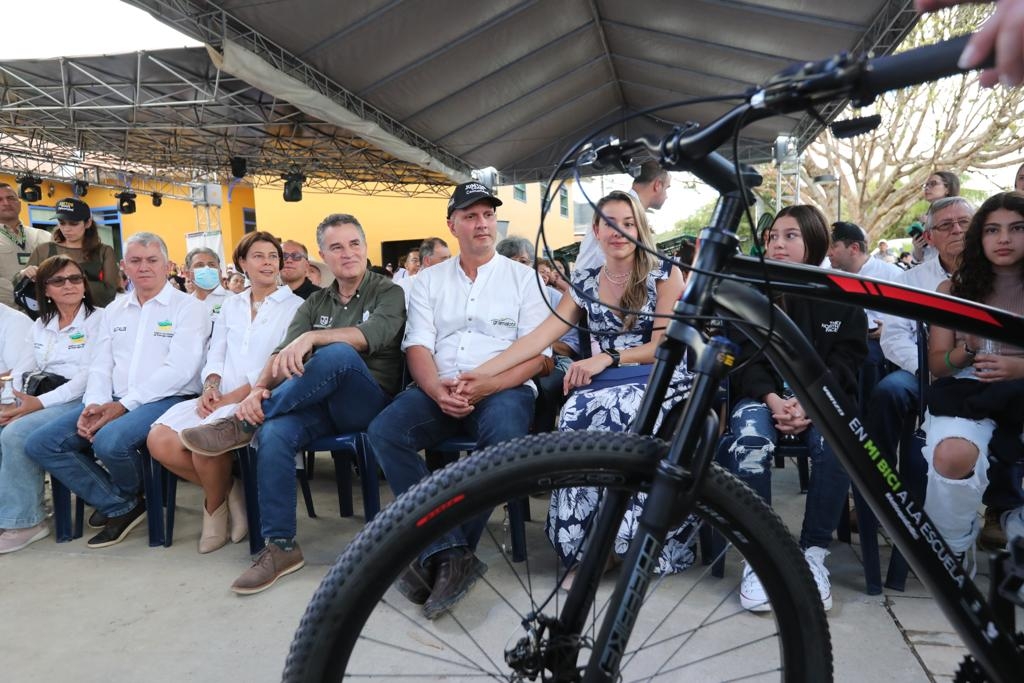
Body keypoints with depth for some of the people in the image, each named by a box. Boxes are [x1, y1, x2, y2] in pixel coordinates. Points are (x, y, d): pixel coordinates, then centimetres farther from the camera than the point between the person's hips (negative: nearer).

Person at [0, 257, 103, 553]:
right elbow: (25, 368, 13)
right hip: (39, 401, 6)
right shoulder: (40, 326, 20)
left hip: (80, 400, -6)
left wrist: (41, 402, -19)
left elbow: (90, 375, -12)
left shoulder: (98, 320, -1)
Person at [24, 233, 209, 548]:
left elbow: (178, 370, -14)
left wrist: (123, 405, -17)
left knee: (110, 441, -33)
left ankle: (129, 497, 4)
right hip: (113, 402, 7)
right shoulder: (115, 310, 19)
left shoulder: (188, 307, -3)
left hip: (165, 400, -7)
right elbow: (100, 365, 14)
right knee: (40, 444, -7)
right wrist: (95, 404, -7)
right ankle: (119, 507, 2)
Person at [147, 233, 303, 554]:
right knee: (158, 440, -18)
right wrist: (210, 387, -6)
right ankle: (227, 489, 3)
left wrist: (232, 398, -16)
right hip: (220, 399, 6)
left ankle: (216, 504, 1)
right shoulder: (230, 305, 21)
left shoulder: (293, 306, 2)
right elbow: (216, 356, 17)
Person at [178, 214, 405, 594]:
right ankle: (280, 546, -18)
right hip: (321, 405, 4)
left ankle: (240, 425, -22)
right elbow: (282, 354, 4)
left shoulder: (388, 293, 4)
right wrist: (260, 388, -18)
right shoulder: (315, 303, 18)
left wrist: (311, 337, -32)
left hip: (369, 404, -4)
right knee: (273, 434, -30)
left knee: (338, 353, -36)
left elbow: (373, 334, -19)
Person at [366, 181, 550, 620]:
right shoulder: (429, 281, 17)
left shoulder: (523, 277, 9)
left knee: (505, 436, -36)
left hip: (503, 389, -2)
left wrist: (484, 387, -18)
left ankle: (440, 556, -23)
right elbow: (417, 346, 6)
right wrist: (437, 389, -17)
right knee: (383, 431, -25)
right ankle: (451, 554, -28)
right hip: (439, 391, 3)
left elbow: (536, 355, -1)